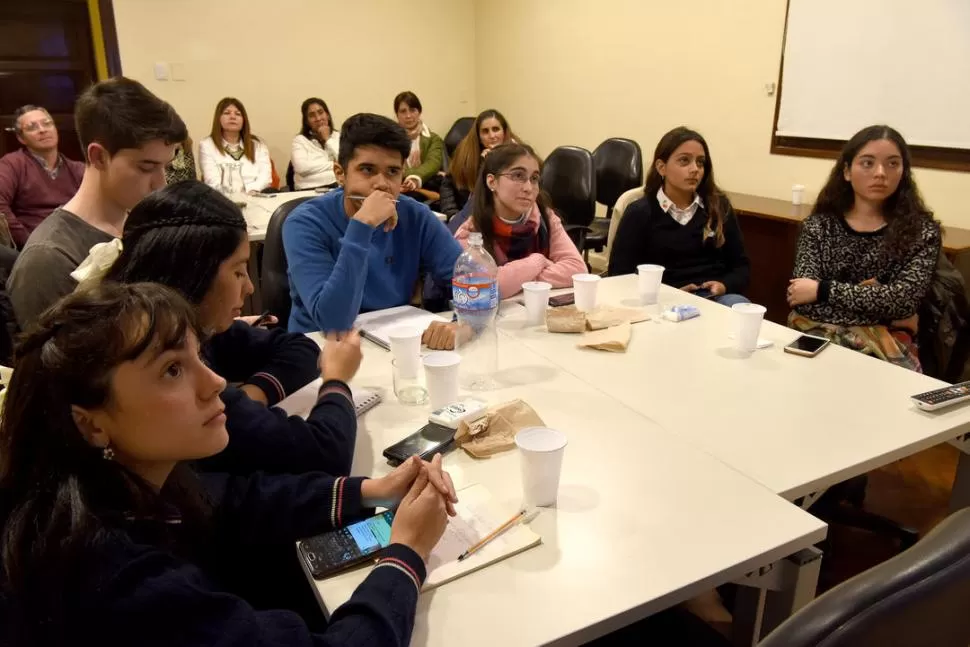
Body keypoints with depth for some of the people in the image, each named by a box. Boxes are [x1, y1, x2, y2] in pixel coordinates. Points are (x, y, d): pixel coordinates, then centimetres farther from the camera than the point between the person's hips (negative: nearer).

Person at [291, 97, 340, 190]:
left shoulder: (339, 136, 17)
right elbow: (302, 167, -10)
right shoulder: (300, 140, 9)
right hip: (310, 190, -2)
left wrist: (328, 140, 4)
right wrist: (334, 165, -4)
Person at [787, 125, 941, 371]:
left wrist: (823, 290, -11)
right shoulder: (820, 224, 4)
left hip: (884, 347, 0)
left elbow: (903, 300, -11)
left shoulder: (922, 231, 3)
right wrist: (875, 296, -11)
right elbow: (802, 300, -6)